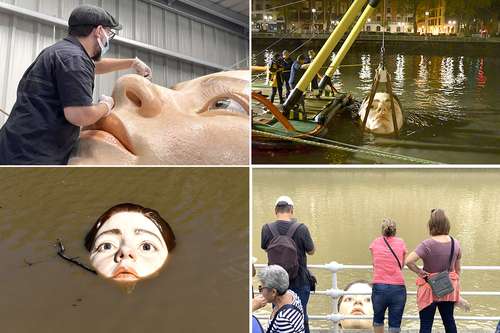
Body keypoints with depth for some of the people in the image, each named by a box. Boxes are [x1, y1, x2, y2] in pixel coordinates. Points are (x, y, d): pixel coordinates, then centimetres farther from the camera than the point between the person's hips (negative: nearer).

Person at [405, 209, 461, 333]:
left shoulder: (427, 244, -19)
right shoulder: (455, 243, -1)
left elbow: (408, 261, -29)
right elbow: (457, 269, 11)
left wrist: (419, 271, -14)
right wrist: (456, 285, 23)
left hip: (430, 288, -5)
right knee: (449, 320, 18)